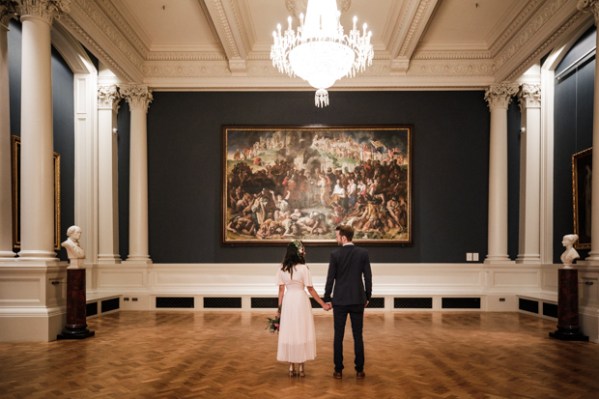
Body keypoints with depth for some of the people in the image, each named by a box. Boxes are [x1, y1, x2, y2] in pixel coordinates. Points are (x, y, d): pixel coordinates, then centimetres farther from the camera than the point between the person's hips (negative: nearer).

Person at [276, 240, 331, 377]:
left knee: (289, 333, 10)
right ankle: (300, 367, 12)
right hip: (301, 301, -4)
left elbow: (281, 290, 3)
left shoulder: (282, 269, 2)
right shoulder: (303, 268, -10)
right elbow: (311, 289, -8)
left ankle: (291, 367, 14)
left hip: (288, 302, 4)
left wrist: (279, 309, 8)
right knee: (301, 332, 7)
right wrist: (323, 304, 0)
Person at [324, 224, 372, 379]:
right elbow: (368, 277, 0)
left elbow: (330, 278, -6)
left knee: (338, 336, 6)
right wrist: (367, 297, 12)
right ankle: (359, 370, 11)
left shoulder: (335, 254, -8)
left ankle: (338, 370, 9)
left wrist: (326, 299, 4)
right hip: (358, 300, 2)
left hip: (340, 300, -2)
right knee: (358, 336, 8)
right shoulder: (363, 253, -2)